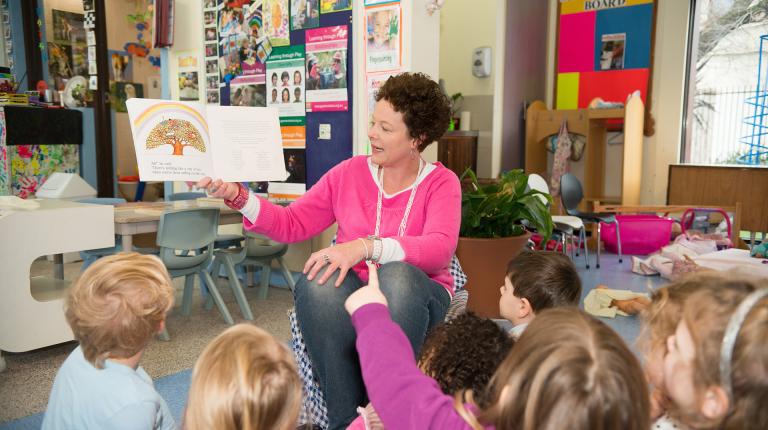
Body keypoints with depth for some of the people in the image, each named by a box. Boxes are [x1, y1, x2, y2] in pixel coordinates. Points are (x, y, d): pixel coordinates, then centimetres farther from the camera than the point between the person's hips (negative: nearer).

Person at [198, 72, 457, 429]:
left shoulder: (442, 182, -2)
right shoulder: (350, 173, 5)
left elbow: (439, 248, -20)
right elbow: (292, 224, 6)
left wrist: (366, 246, -34)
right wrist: (237, 196, -8)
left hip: (412, 297, -2)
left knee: (397, 275, -36)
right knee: (319, 280, -31)